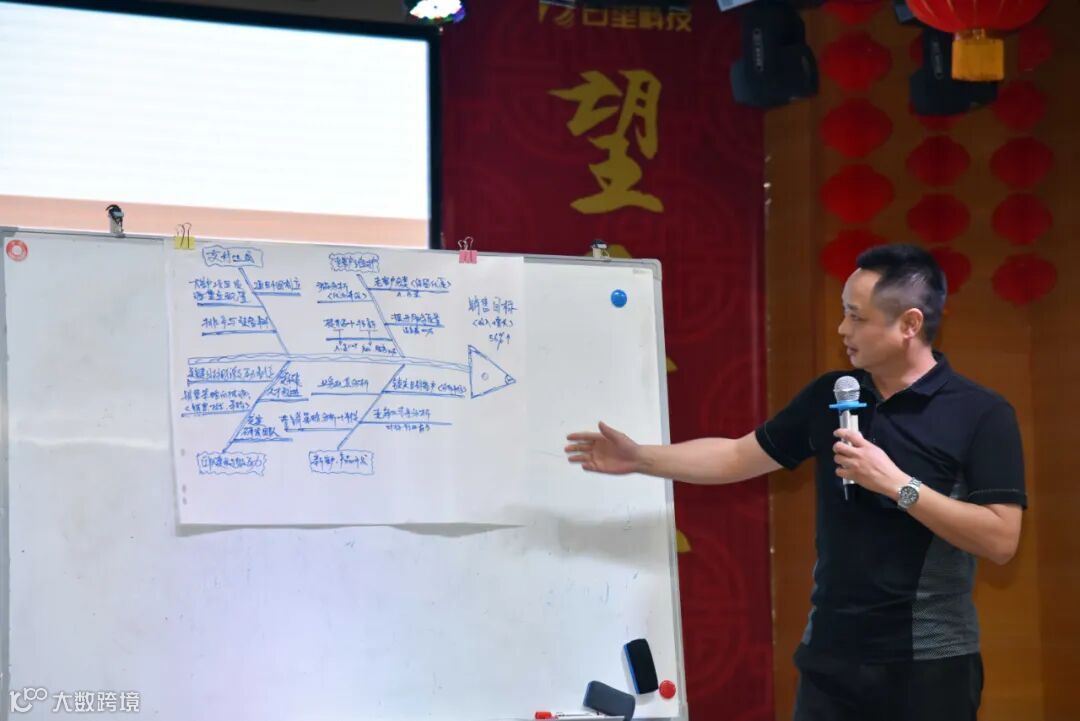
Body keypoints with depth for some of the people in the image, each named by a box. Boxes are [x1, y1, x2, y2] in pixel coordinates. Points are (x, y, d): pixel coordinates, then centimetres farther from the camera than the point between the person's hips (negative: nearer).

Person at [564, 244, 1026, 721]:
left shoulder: (981, 415, -10)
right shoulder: (829, 397, 7)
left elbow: (1000, 540, -16)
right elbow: (738, 456, 16)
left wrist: (897, 485, -20)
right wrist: (639, 458, 11)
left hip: (930, 663, -4)